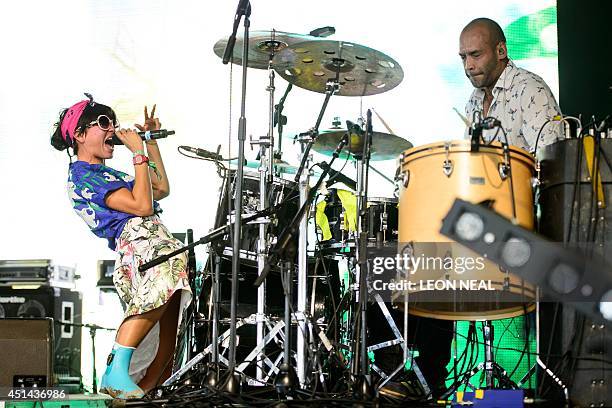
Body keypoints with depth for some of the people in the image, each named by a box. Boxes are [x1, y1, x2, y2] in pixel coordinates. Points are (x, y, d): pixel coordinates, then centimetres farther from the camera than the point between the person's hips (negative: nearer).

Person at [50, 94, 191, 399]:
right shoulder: (82, 175, 0)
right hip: (139, 244, -10)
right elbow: (142, 205, -9)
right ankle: (116, 372, -41)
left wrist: (152, 140, 38)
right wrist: (139, 153, -1)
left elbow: (162, 189, 40)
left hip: (158, 243, 10)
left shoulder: (107, 174, 30)